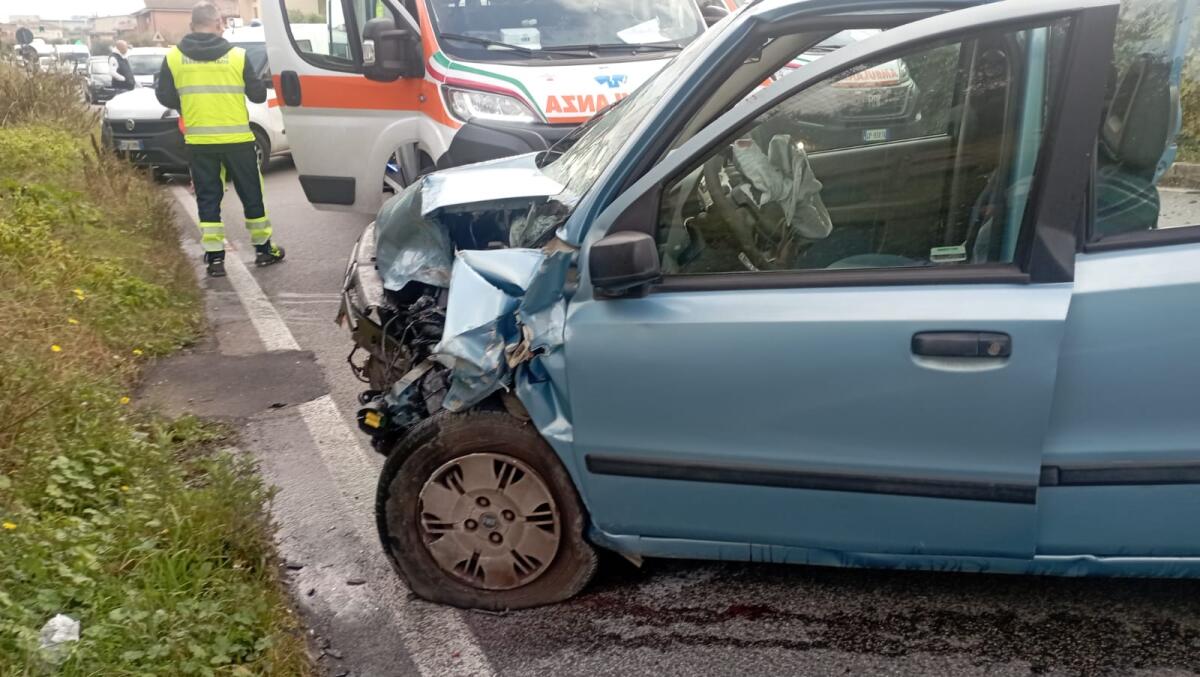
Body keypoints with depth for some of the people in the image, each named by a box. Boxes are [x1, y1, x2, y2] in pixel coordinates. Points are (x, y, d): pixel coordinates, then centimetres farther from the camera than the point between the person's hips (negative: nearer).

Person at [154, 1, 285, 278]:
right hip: (236, 139, -2)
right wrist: (258, 80, 21)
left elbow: (164, 96, 6)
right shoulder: (237, 56, -8)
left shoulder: (173, 57, -1)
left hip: (199, 141, 2)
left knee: (208, 199, 9)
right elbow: (258, 94, 0)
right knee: (251, 195, 12)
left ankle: (214, 257, 6)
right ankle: (263, 249, 22)